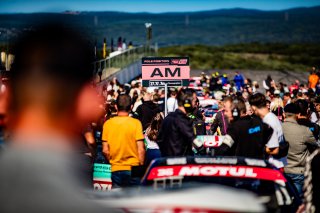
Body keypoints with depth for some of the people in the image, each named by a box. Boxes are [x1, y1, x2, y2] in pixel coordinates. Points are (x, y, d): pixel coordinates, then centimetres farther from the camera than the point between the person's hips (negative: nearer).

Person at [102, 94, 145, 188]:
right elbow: (141, 149, -9)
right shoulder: (136, 123, -8)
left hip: (116, 169, 2)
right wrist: (141, 166, 3)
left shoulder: (108, 124, -1)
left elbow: (105, 150, 0)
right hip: (133, 169, -2)